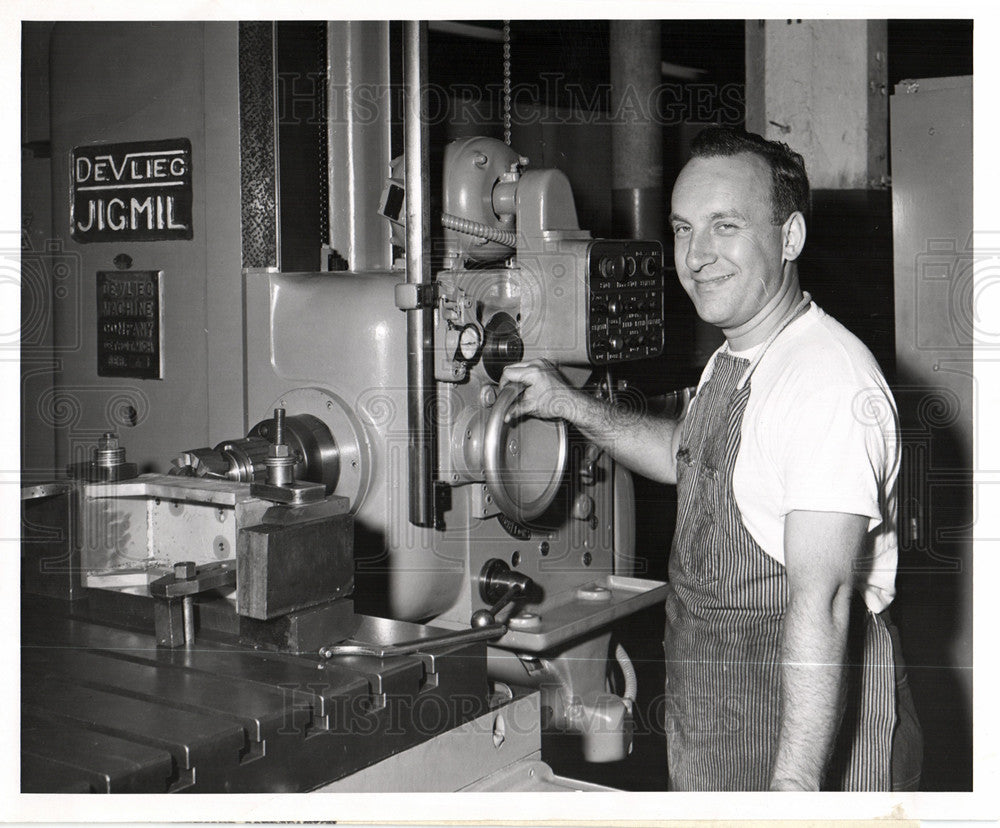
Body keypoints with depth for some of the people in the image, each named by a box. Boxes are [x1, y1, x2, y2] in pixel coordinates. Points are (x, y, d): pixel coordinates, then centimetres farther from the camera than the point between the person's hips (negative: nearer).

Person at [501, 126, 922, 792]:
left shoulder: (829, 379, -24)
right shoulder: (732, 362, 7)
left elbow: (820, 605, -29)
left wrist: (793, 789, -32)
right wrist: (573, 406, 19)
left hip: (812, 718, -9)